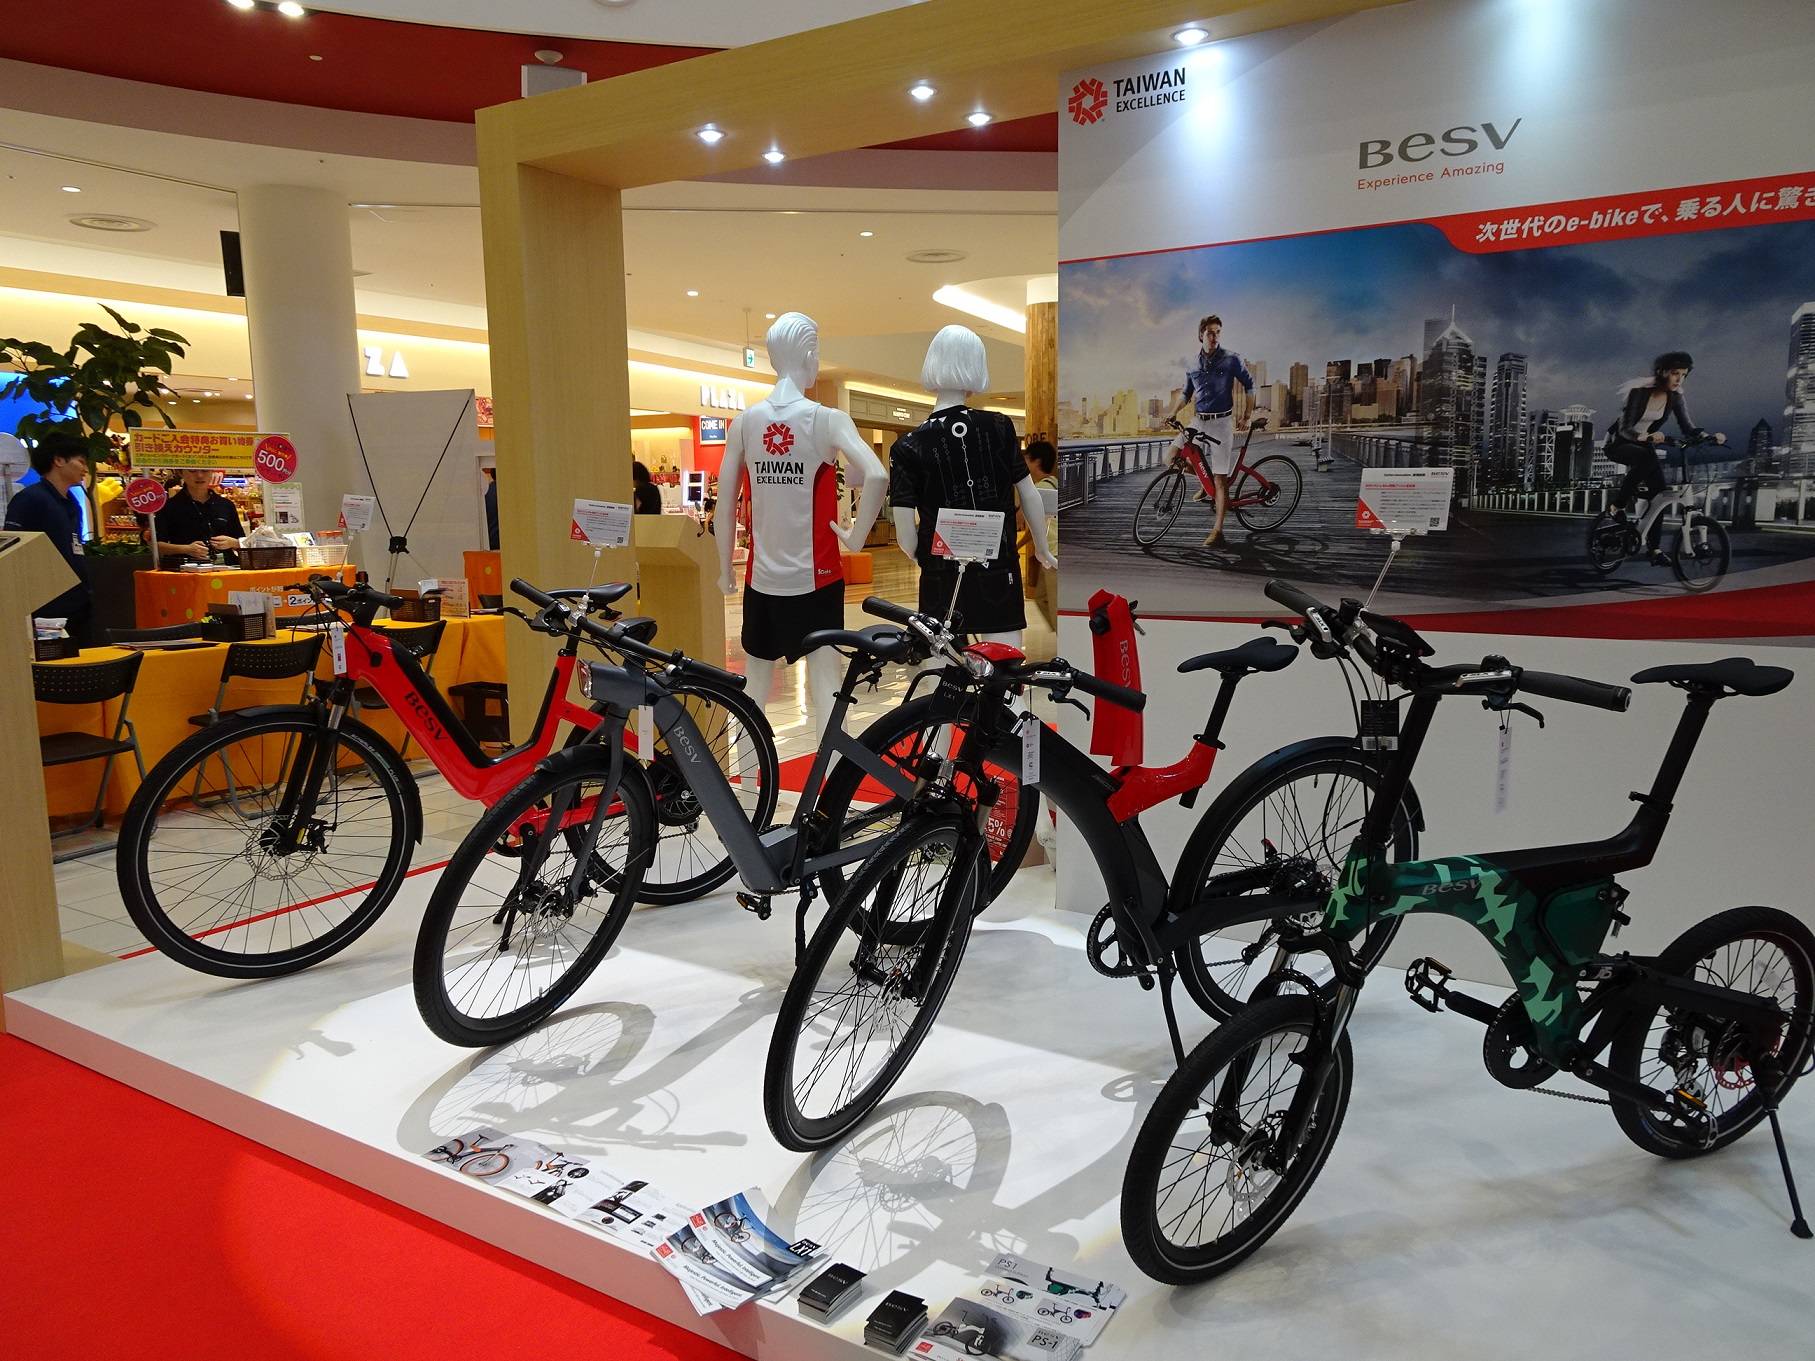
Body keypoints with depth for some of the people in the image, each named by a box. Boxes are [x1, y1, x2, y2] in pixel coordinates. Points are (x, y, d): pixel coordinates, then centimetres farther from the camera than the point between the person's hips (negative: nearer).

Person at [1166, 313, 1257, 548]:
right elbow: (1186, 394, 20)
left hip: (1222, 423, -5)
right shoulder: (1193, 365, 8)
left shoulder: (1231, 359, -4)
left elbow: (1250, 384, 3)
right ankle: (1206, 480, 18)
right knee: (1174, 454, -10)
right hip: (1199, 421, 5)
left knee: (1220, 479, -8)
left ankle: (1217, 530, -5)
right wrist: (1174, 413, 6)